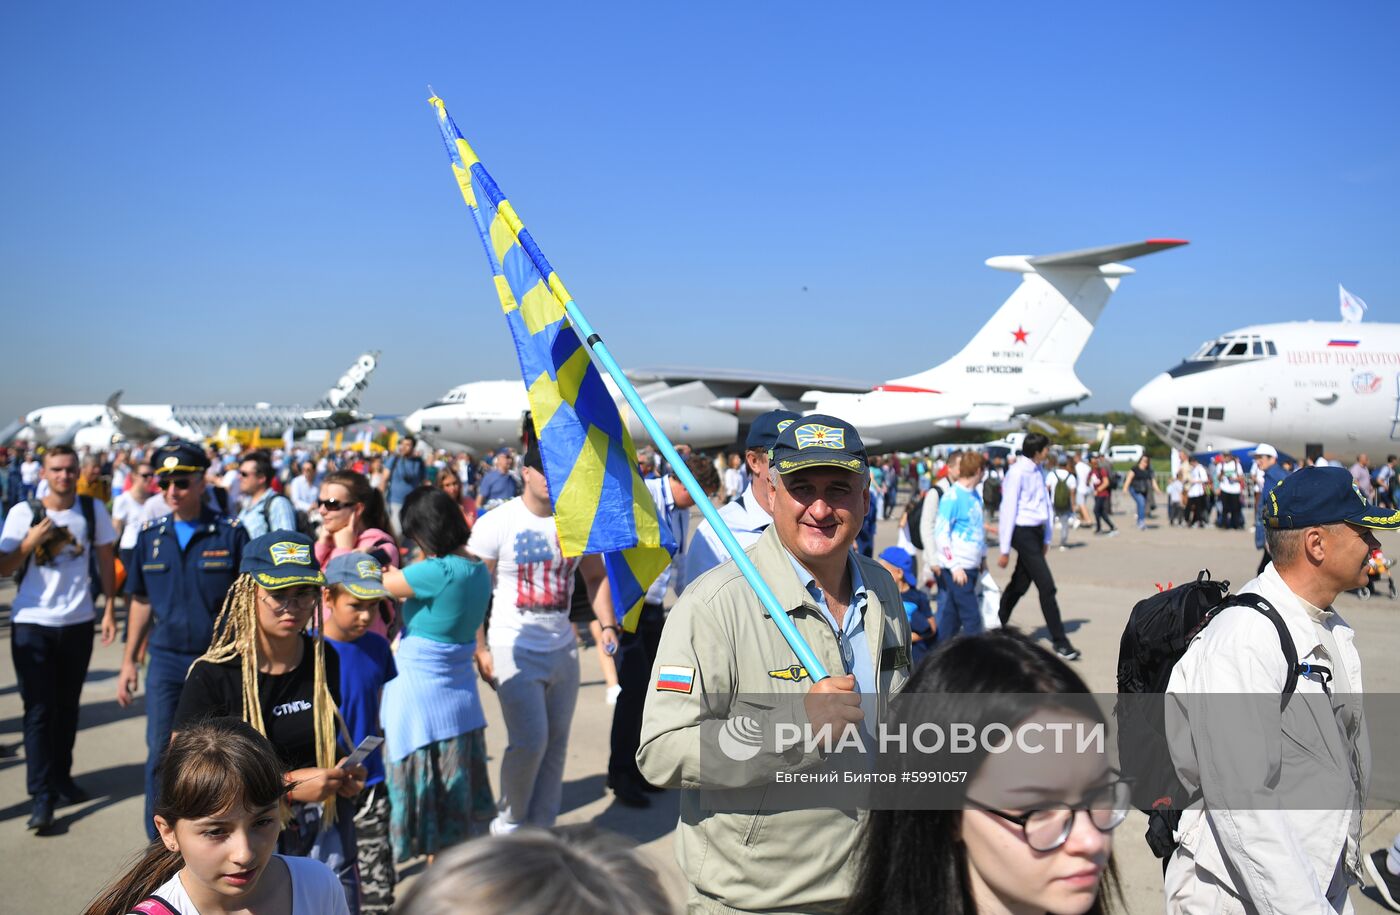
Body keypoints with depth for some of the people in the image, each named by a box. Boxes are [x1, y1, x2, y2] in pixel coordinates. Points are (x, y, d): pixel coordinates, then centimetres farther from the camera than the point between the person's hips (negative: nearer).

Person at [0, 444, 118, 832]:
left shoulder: (93, 510, 0)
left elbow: (105, 560, 7)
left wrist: (110, 608, 3)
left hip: (78, 621, 2)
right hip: (32, 622, -2)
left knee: (67, 706, 13)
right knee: (39, 709, -2)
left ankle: (61, 776, 29)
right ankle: (42, 796, 0)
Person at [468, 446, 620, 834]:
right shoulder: (496, 523, -10)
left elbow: (596, 576, 13)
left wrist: (607, 624, -1)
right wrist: (479, 650, -12)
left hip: (563, 649, 5)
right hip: (514, 650, -5)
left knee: (556, 743, 9)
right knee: (529, 740, -11)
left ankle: (541, 827, 25)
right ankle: (508, 820, 15)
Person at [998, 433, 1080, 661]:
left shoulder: (1037, 471, 12)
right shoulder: (1017, 472, -13)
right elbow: (1008, 510, -13)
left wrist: (1046, 538, 19)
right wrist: (1005, 550, -12)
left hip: (1036, 532, 9)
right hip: (1023, 532, -9)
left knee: (1020, 584, 14)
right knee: (1046, 586, -9)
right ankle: (1060, 642, -3)